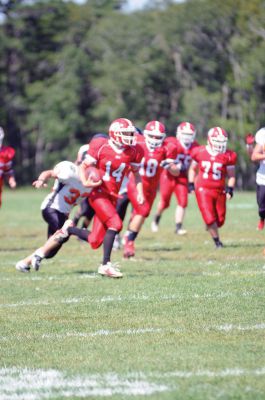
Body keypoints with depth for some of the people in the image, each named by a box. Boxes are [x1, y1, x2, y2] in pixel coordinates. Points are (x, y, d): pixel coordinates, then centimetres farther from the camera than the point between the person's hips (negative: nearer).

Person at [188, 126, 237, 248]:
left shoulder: (228, 156, -5)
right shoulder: (200, 152, -5)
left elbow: (231, 175, 2)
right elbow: (193, 169, 11)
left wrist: (230, 189, -10)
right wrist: (191, 184, 6)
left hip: (219, 191, 2)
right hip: (203, 189, -2)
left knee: (220, 220, 7)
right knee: (210, 219, -11)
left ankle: (210, 226, 41)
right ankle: (217, 241, 8)